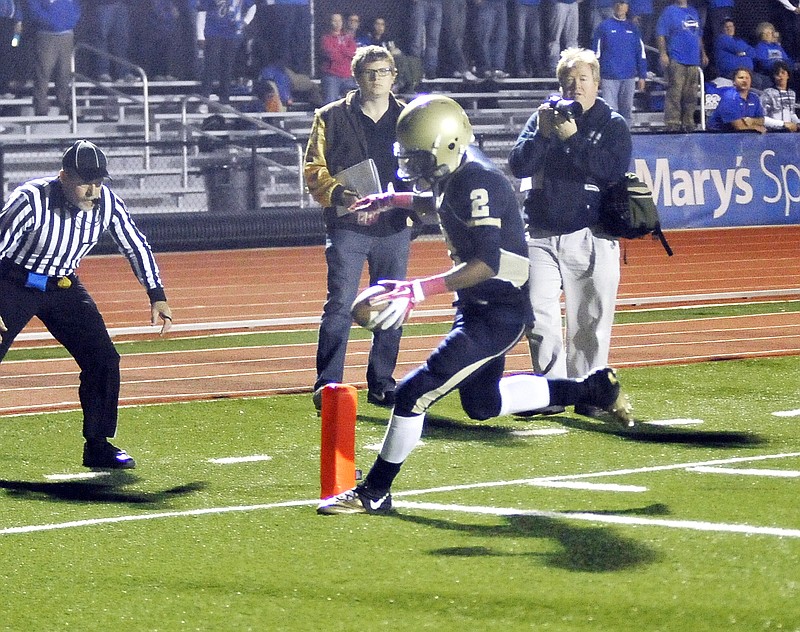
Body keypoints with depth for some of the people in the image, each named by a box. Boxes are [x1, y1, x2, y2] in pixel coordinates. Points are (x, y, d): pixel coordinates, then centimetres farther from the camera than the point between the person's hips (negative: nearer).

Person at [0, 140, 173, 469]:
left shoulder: (107, 203, -15)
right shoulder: (32, 200, -29)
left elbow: (136, 246, 2)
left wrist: (157, 296, 0)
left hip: (64, 288, 4)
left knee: (103, 359, -6)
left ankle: (98, 445, 5)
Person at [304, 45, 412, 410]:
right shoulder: (332, 118, 4)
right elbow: (314, 168, 1)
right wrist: (338, 194, -16)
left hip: (394, 228, 3)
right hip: (347, 226, -3)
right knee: (340, 306, -9)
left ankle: (381, 384, 16)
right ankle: (327, 386, -7)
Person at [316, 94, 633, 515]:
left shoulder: (477, 184, -25)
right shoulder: (452, 175, 3)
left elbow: (486, 264, -33)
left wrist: (418, 290, -38)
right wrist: (391, 200, 26)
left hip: (499, 313, -10)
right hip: (476, 306, 10)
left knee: (414, 393, -12)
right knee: (482, 404, 24)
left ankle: (374, 493, -1)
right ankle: (593, 389, 32)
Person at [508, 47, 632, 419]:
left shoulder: (613, 125, 4)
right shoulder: (544, 116, 10)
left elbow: (613, 171, -12)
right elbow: (519, 166, 1)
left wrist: (572, 138, -17)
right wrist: (543, 133, -14)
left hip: (591, 238, -2)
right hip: (542, 235, 2)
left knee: (590, 321, -1)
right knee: (539, 316, -6)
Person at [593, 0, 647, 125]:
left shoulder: (633, 28, 9)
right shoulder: (604, 26, 1)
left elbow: (641, 53, 11)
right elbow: (597, 52, 2)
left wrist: (641, 76, 7)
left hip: (629, 77, 3)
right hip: (609, 77, -3)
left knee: (627, 111, 6)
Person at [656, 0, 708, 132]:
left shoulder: (693, 12, 20)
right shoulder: (669, 11, 0)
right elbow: (660, 34, -7)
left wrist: (703, 54, 22)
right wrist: (663, 54, -16)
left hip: (694, 61, 7)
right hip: (676, 61, -7)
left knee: (691, 96, 7)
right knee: (674, 94, -10)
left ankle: (688, 123, 13)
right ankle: (672, 124, -10)